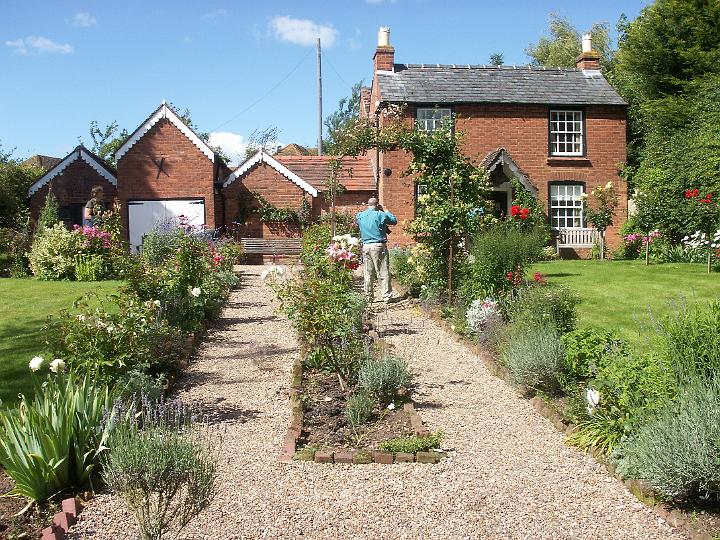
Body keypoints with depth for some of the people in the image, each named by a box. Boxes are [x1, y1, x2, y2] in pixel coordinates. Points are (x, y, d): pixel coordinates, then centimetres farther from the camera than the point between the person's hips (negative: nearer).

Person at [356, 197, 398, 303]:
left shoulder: (360, 216, 6)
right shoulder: (380, 215, -7)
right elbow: (394, 220, 5)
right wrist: (384, 211, 17)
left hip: (366, 246, 4)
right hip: (379, 246, -4)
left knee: (368, 274, 10)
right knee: (383, 273, 1)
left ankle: (369, 296, 15)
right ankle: (387, 296, 3)